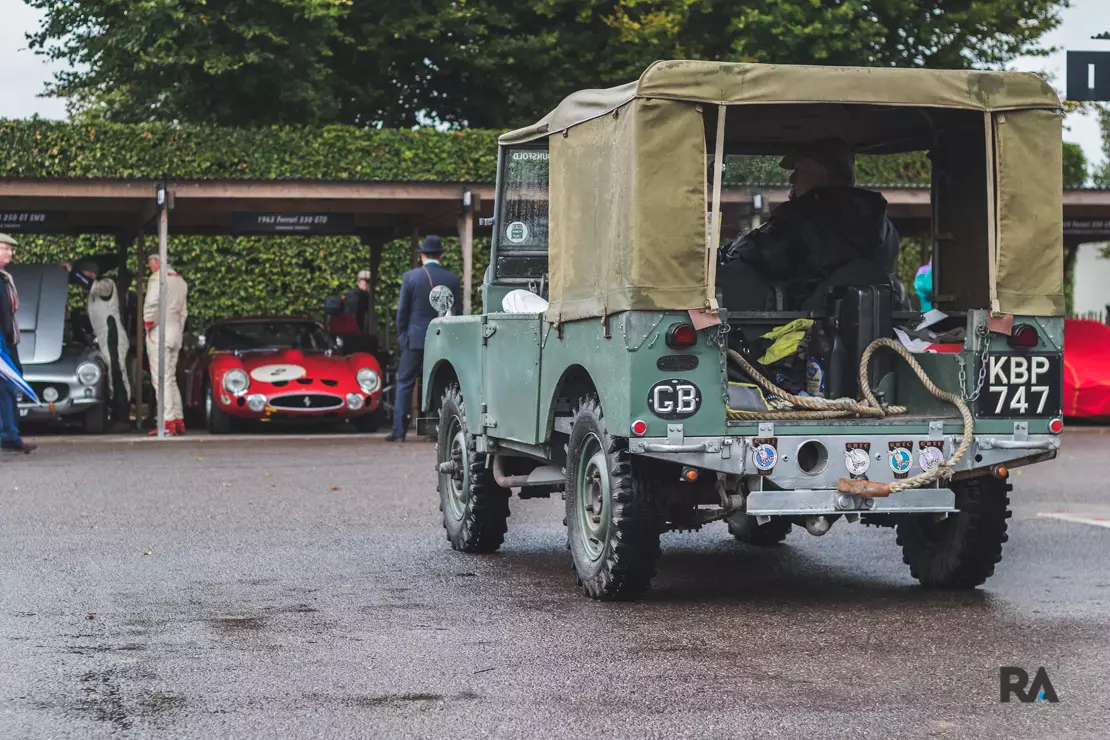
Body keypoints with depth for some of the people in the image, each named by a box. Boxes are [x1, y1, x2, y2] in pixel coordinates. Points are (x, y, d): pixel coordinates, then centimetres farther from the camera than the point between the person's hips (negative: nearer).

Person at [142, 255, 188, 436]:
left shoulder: (157, 278, -10)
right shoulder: (180, 280, 17)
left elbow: (151, 302, -24)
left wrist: (148, 324, -12)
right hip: (176, 332, 8)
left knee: (161, 378, -9)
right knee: (171, 378, 14)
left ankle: (168, 422, -14)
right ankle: (178, 420, 12)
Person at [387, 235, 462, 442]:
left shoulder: (410, 277, -5)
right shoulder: (452, 279, 0)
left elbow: (402, 311, -2)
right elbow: (458, 311, 4)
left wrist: (402, 335, 10)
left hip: (415, 338, -2)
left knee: (404, 383, 4)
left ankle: (399, 430, 0)